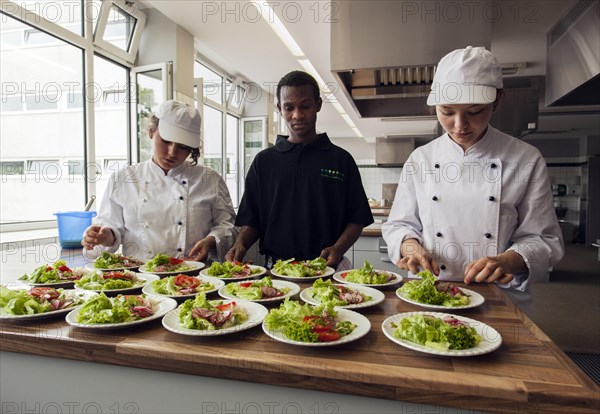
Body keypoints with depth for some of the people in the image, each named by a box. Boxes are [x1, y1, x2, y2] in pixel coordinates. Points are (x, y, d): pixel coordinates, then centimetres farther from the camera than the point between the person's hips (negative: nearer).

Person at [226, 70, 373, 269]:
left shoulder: (341, 159, 7)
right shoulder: (264, 161, 11)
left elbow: (356, 220, 6)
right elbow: (251, 221, 12)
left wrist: (338, 249, -11)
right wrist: (240, 244, -7)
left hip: (325, 270, 0)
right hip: (275, 268, 1)